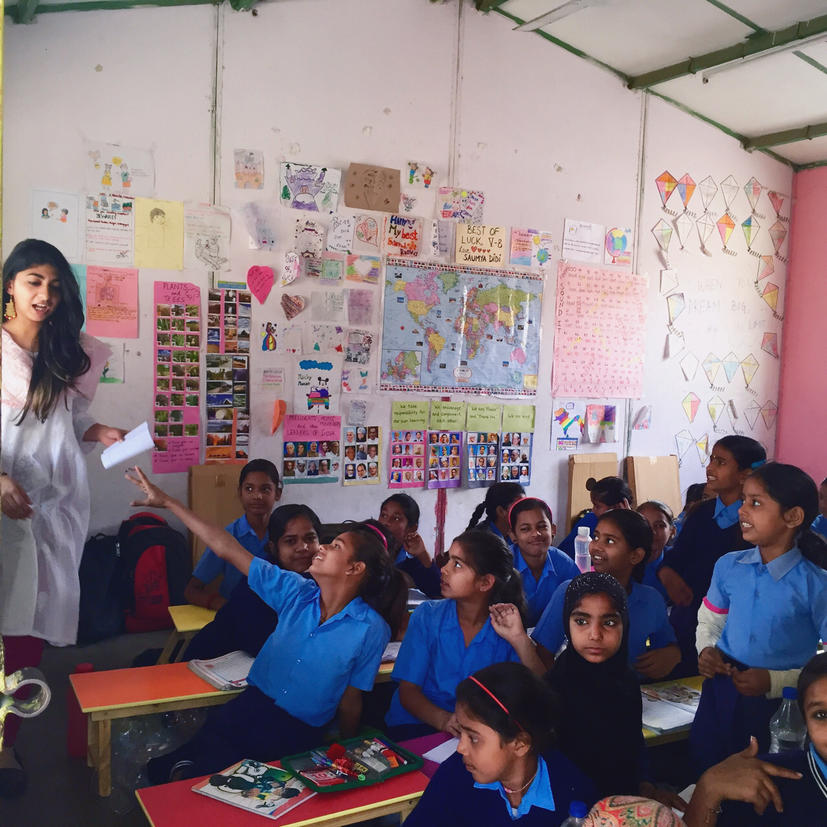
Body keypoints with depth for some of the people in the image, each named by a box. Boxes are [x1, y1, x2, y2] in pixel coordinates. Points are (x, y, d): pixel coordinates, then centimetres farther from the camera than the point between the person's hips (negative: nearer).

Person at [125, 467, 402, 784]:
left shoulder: (372, 631, -10)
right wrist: (167, 501, -1)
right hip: (250, 707, 3)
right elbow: (227, 549, -1)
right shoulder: (295, 591, -1)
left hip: (298, 734, -3)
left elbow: (350, 701, -1)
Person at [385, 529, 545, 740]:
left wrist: (519, 640, -20)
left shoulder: (505, 627, -2)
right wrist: (443, 720, -23)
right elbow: (408, 690, -3)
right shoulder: (427, 616, -1)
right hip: (417, 725, -2)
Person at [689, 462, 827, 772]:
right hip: (719, 691, 4)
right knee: (703, 768, 14)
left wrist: (775, 681, -19)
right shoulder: (728, 566, 0)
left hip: (777, 708, -3)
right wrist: (707, 650, -6)